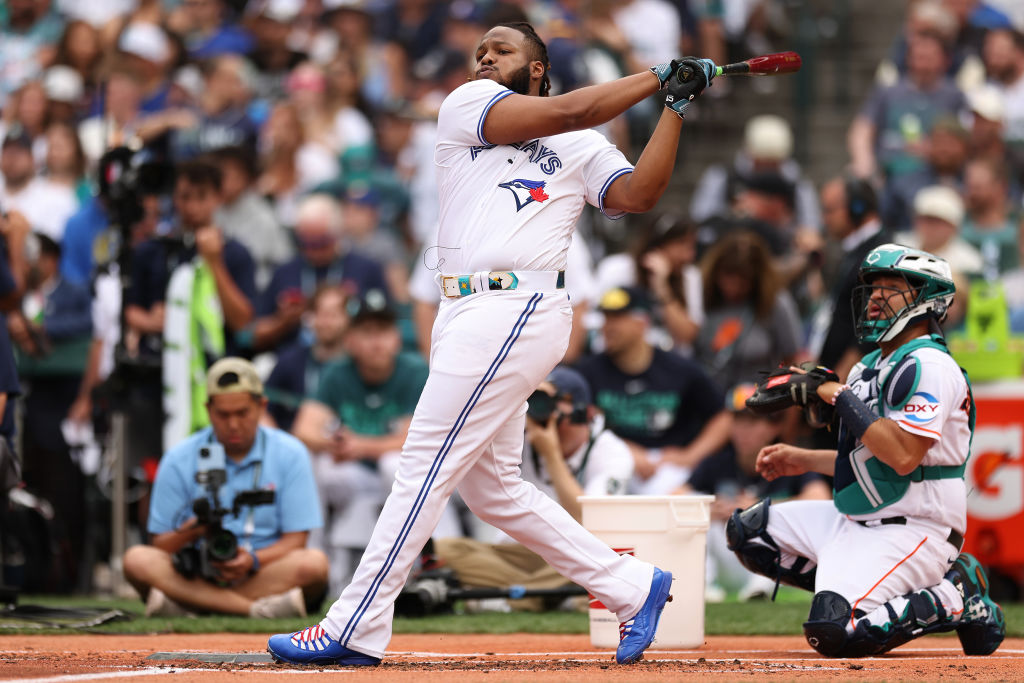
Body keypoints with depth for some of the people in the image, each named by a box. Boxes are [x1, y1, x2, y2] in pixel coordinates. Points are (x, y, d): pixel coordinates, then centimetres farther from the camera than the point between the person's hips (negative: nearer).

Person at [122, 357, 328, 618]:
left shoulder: (290, 455, 4)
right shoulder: (179, 460, 6)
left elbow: (295, 540, -1)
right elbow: (160, 544, 2)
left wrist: (253, 560, -22)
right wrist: (188, 533, -22)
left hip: (265, 573, -1)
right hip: (197, 575, 1)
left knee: (314, 563, -32)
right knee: (138, 560, -28)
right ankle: (261, 609, -39)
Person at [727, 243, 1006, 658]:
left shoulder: (929, 366, -15)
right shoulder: (871, 366, 15)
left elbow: (902, 457, -26)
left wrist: (841, 397, -20)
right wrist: (803, 461, 17)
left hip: (913, 528, -10)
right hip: (856, 522, 10)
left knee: (833, 631, -26)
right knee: (748, 530, 9)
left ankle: (953, 601, -5)